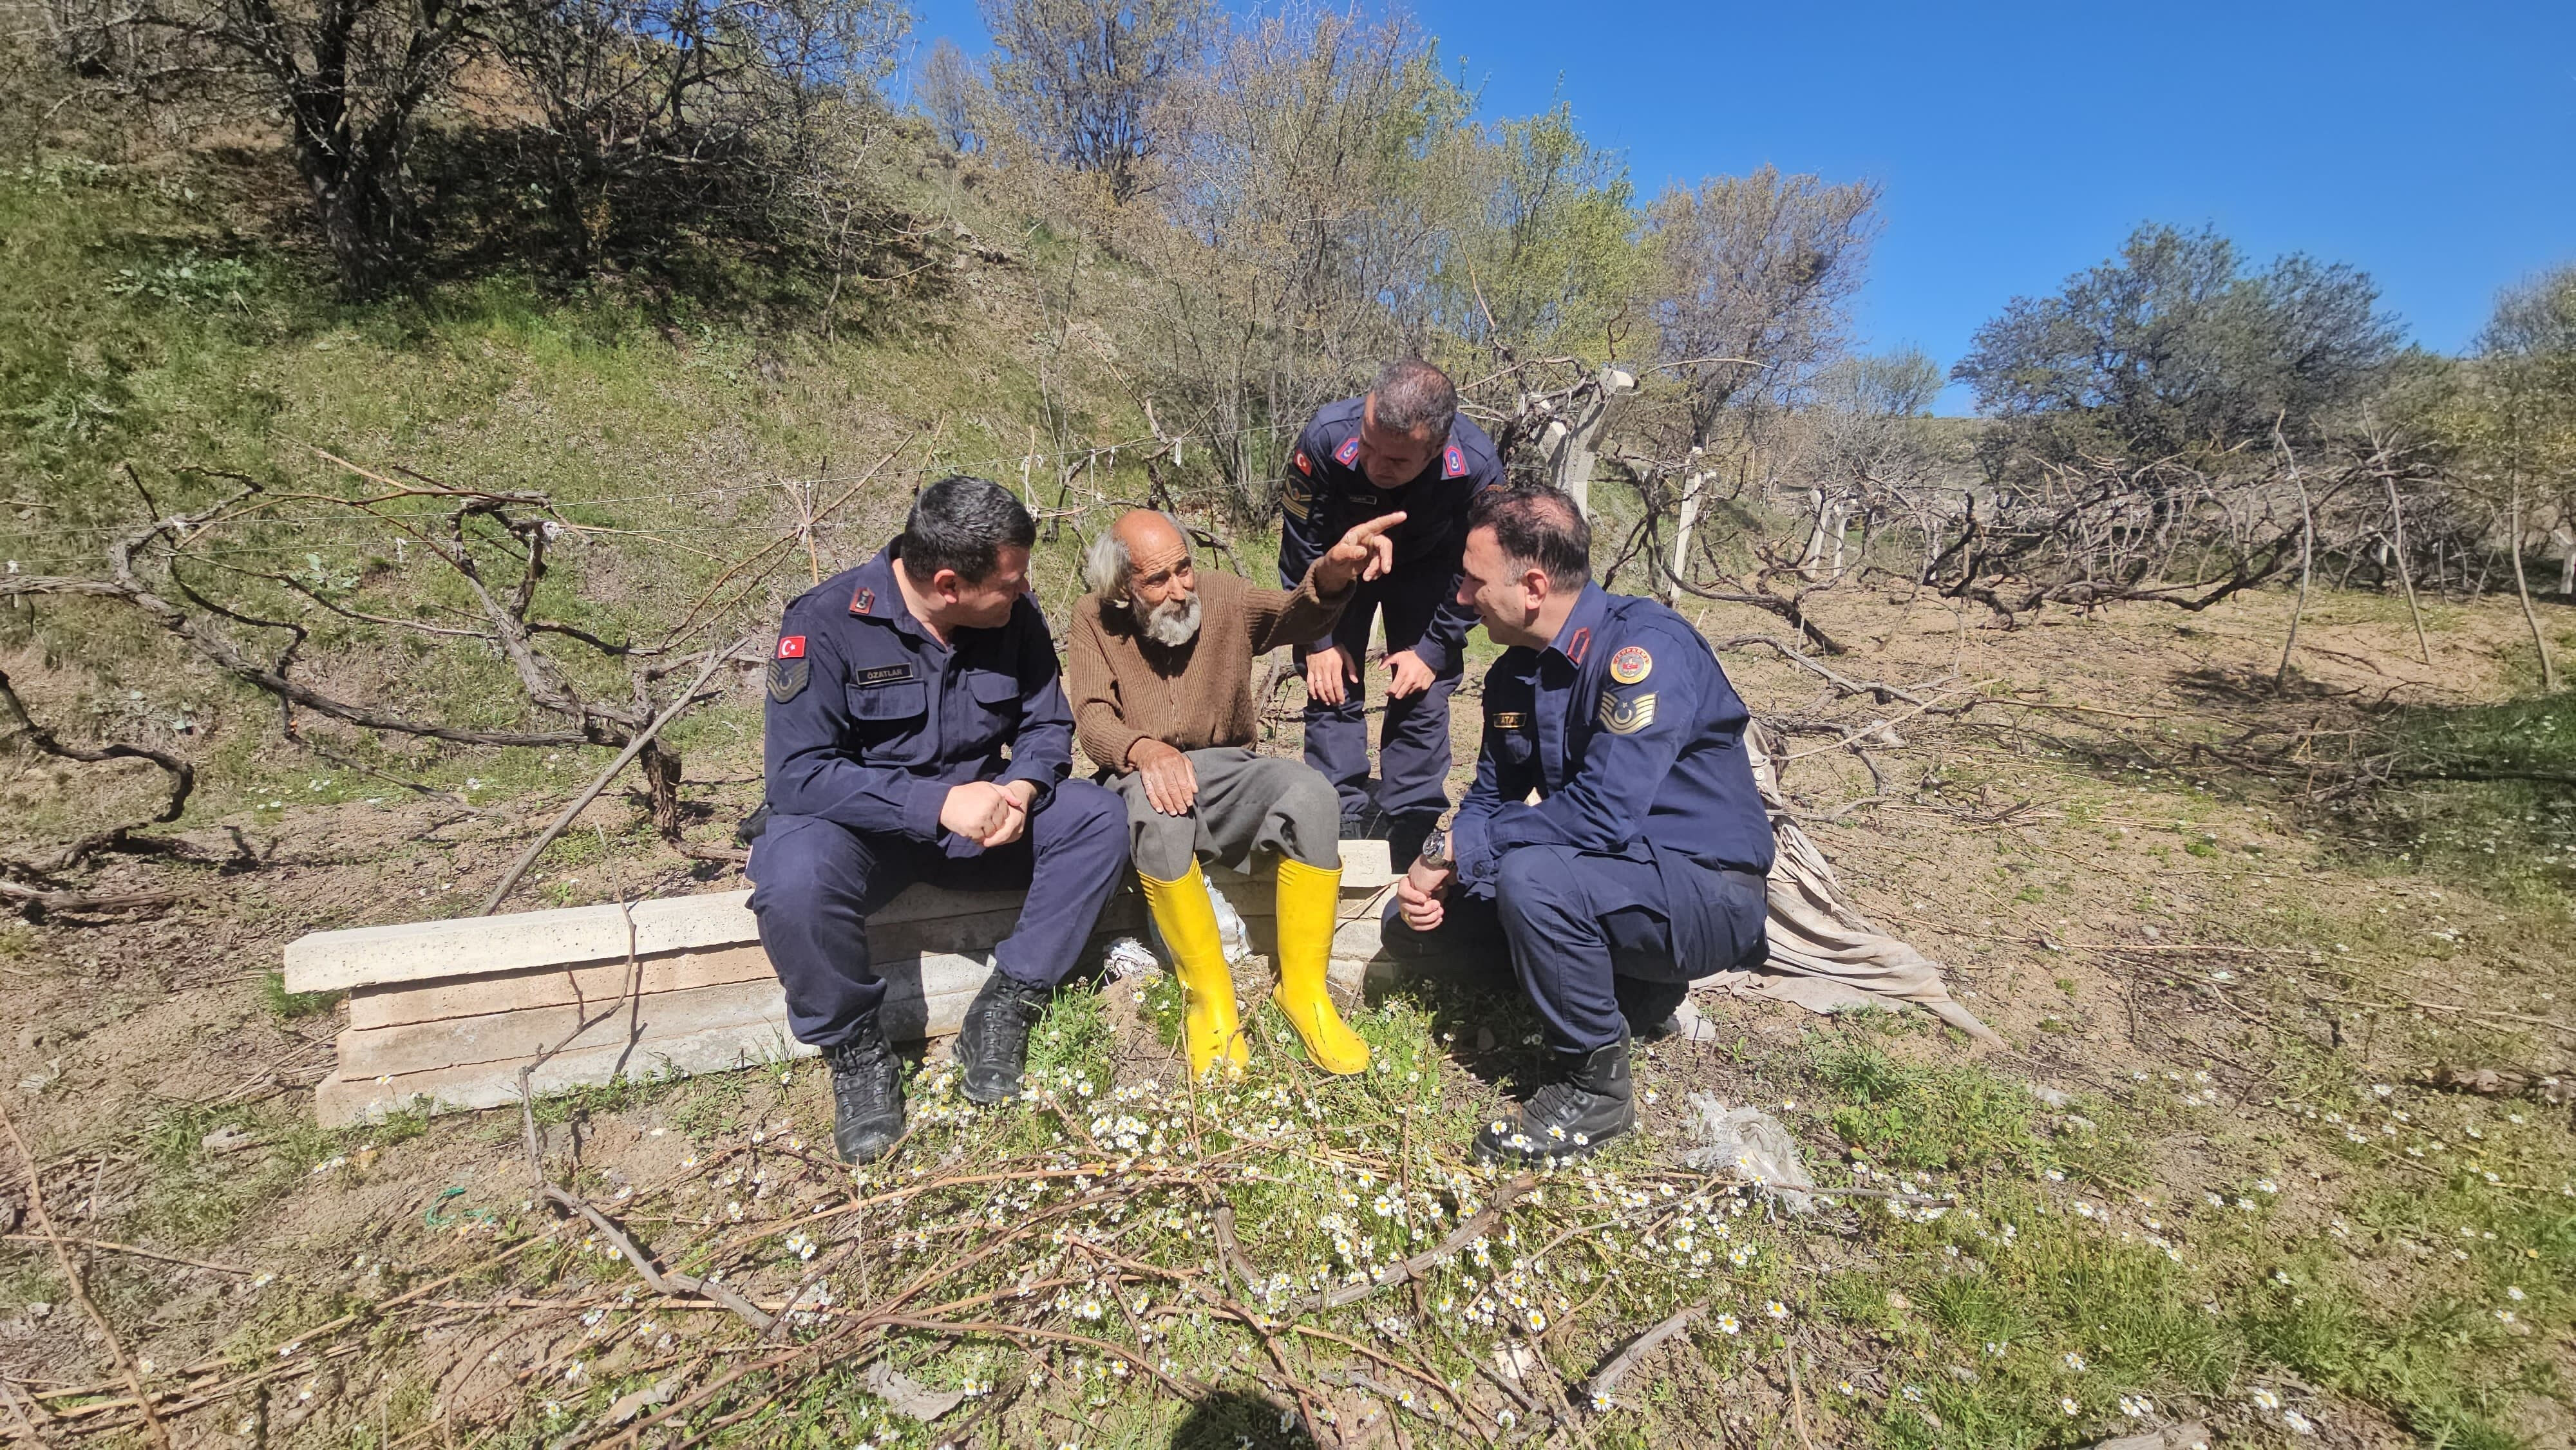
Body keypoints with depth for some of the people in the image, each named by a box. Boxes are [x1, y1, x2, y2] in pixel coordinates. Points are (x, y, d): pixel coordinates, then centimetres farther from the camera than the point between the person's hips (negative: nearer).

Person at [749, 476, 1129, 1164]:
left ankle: (1004, 1012, -12)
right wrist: (938, 803, -32)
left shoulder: (1015, 616, -7)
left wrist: (1022, 788, -22)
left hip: (975, 813, 4)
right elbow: (797, 775, -23)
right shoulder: (828, 620, -20)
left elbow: (1047, 726, 1)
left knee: (1098, 818, -19)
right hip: (862, 824, -3)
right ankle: (856, 1051, -8)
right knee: (793, 882, -35)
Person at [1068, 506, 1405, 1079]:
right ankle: (1211, 997, -20)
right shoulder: (1096, 619, 2)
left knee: (1310, 793, -30)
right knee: (1157, 808, -38)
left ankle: (1303, 989, -16)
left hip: (1228, 774, 2)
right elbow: (1093, 717, -9)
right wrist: (1146, 750, -32)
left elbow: (1293, 616, -17)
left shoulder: (1220, 595, 2)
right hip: (1147, 780, -1)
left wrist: (1331, 571, -42)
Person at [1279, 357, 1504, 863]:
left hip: (1426, 568, 0)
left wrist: (1434, 650, -15)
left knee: (1423, 694, -4)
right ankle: (1342, 826, 7)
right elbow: (1301, 550, -21)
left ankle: (1410, 833, 9)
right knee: (1332, 688, -5)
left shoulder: (1478, 466, -35)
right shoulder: (1327, 437, -37)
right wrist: (1317, 641, -16)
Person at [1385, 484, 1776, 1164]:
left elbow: (1604, 814, -33)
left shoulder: (1647, 645, -24)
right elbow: (1491, 798, 9)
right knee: (1413, 921, 3)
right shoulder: (1513, 673, 1)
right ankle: (1630, 988, 12)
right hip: (1607, 873, 8)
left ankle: (1595, 1086, -11)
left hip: (1707, 894, -8)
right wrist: (1436, 869, -12)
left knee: (1531, 875, -36)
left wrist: (1457, 847, -24)